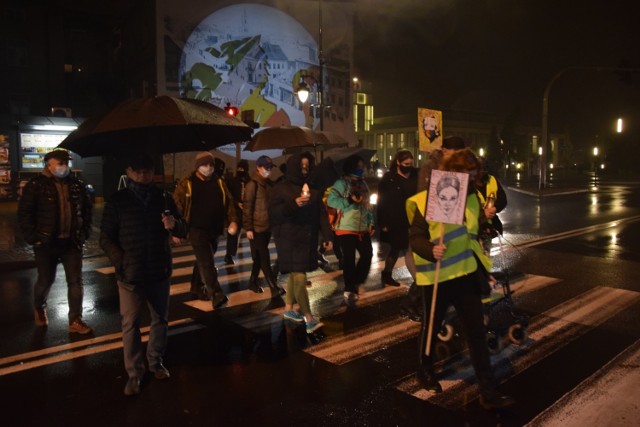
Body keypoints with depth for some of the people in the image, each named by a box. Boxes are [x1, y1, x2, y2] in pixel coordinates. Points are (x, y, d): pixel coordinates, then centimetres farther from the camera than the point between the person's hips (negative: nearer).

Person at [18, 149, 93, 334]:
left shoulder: (76, 184, 5)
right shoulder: (36, 184, -6)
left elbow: (87, 209, 14)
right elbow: (24, 213, -6)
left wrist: (85, 232, 7)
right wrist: (32, 236, -11)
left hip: (72, 242, 3)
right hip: (46, 243, -3)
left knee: (76, 281, 1)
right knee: (46, 280, 11)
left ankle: (76, 320, 10)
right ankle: (39, 309, 41)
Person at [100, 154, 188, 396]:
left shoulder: (163, 198, 2)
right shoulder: (117, 201, -3)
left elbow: (183, 231, 3)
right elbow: (106, 238, -2)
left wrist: (174, 225, -21)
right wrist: (121, 261, -17)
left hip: (160, 272, 2)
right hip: (130, 275, -2)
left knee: (160, 320, 14)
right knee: (130, 324, 3)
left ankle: (156, 362, 33)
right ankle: (134, 372, 18)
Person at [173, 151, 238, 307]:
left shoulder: (219, 183, 8)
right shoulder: (187, 184, -5)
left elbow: (229, 202, 11)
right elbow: (177, 205, -6)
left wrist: (232, 220, -3)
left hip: (214, 230, 5)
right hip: (197, 230, -5)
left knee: (203, 261, 20)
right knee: (206, 263, -13)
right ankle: (216, 295, -17)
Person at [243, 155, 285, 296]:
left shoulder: (270, 184, 10)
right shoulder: (252, 185, -11)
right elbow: (247, 207, -13)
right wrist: (248, 228, -16)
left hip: (267, 227, 7)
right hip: (257, 228, -7)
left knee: (260, 257, 15)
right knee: (264, 258, -5)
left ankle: (253, 282, 29)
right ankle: (274, 288, -5)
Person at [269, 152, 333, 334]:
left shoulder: (312, 189, 13)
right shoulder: (281, 188, -1)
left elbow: (321, 214, 9)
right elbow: (273, 212, -9)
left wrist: (327, 236, 1)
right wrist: (294, 204, -22)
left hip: (308, 239, 5)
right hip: (289, 239, -5)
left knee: (295, 275, 13)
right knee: (299, 277, -10)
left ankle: (289, 308, 30)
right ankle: (309, 319, -8)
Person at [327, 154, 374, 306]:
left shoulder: (363, 184, 15)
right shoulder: (341, 183, -7)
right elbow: (331, 200, -18)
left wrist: (371, 223, 11)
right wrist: (349, 200, -24)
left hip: (363, 228, 7)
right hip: (346, 228, -7)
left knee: (367, 255, 8)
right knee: (349, 259, -2)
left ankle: (356, 283, 27)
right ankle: (350, 289, 11)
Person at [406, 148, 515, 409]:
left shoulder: (471, 197, 8)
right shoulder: (425, 200, -13)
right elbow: (415, 237, -17)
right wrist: (431, 250, -34)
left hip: (467, 273, 5)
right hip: (437, 275, -5)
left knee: (477, 331, 4)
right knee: (431, 326, 14)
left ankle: (488, 391, 12)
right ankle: (424, 370, 40)